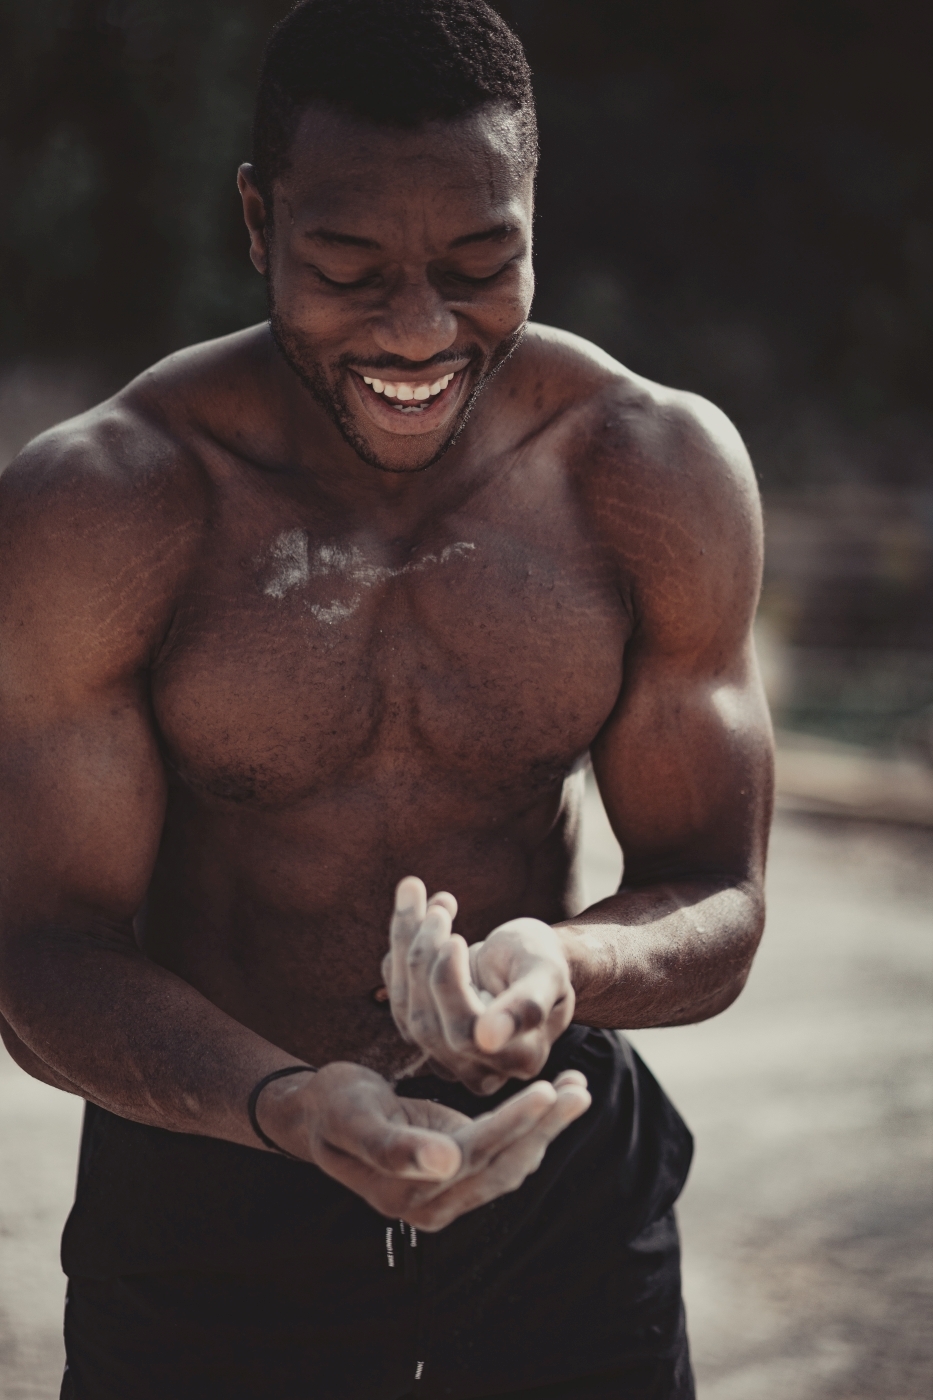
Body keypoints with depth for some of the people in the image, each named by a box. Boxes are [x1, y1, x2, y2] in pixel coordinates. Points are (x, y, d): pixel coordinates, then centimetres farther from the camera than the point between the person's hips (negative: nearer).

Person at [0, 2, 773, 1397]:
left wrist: (562, 965, -30)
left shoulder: (660, 475, -11)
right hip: (207, 1209, -1)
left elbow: (718, 909, -7)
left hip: (558, 1181, 2)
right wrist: (290, 1107, -35)